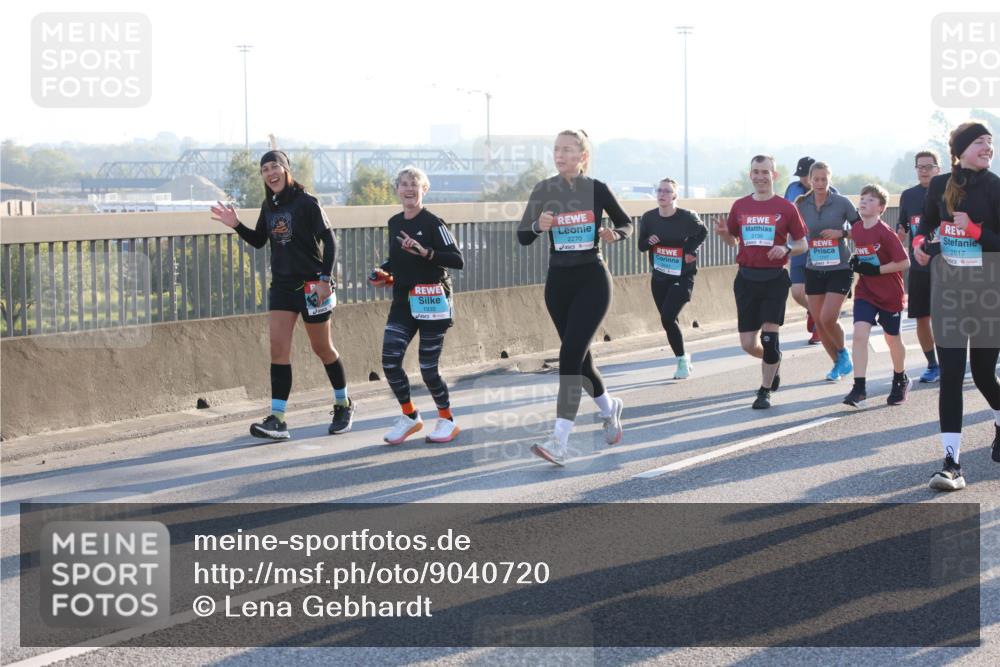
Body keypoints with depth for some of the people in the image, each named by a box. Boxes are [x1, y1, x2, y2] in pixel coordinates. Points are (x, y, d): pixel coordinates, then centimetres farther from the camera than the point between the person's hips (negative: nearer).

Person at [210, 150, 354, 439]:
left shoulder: (306, 202, -12)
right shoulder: (268, 206, 7)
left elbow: (329, 239, -12)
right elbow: (258, 241, 17)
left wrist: (325, 278, -19)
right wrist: (236, 225, 1)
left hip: (311, 286, -5)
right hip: (281, 285, 6)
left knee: (322, 348, 7)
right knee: (278, 348, -6)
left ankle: (344, 405, 29)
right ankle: (277, 420, -10)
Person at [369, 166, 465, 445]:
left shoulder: (432, 223, -10)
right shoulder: (394, 223, 9)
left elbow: (457, 260, -18)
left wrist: (425, 252, -28)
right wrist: (384, 273, 6)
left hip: (432, 302, -6)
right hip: (403, 302, 6)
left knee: (427, 367, -3)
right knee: (390, 361, -5)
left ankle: (447, 420, 19)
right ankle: (409, 416, 15)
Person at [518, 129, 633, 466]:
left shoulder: (596, 189, -4)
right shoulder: (544, 190, 1)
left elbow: (627, 224, 8)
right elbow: (522, 237, 0)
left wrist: (614, 234, -14)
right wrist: (538, 226, -21)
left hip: (592, 280, -4)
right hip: (558, 281, 4)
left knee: (571, 355, -15)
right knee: (579, 356, 13)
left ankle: (559, 441, -18)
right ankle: (609, 407, 42)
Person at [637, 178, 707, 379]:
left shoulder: (687, 217, -14)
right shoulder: (649, 218, -4)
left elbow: (702, 232, 6)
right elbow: (641, 246, 6)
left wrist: (692, 249, -10)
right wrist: (649, 241, -17)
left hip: (682, 277, -5)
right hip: (659, 278, 5)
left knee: (668, 318, -17)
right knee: (667, 320, 9)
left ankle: (683, 360, -2)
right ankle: (682, 360, 27)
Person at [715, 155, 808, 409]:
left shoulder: (786, 208, -1)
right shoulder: (739, 206, 7)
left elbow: (802, 244, 4)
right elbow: (732, 240, 19)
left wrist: (786, 249, -16)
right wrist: (723, 233, -3)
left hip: (774, 279, -3)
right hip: (746, 278, 3)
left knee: (769, 337, -9)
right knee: (748, 343, 3)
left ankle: (765, 391, 4)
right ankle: (772, 361, 35)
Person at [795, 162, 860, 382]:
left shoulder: (842, 203, -8)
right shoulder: (802, 205, 0)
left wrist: (841, 233, -15)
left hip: (840, 269, -4)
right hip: (814, 270, 4)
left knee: (828, 318, -15)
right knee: (818, 321, 6)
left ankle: (843, 353, 13)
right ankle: (837, 363, 24)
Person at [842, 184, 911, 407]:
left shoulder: (885, 233, -18)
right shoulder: (856, 230, 1)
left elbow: (904, 262, -18)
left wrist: (877, 270, -23)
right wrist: (856, 264, -1)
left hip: (890, 294, -4)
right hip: (865, 292, 4)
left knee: (892, 339, 13)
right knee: (860, 333, -16)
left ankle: (900, 381, 39)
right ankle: (859, 388, -18)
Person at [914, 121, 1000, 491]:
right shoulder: (939, 185, 3)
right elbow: (926, 224, 18)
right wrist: (920, 243, -1)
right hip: (948, 290, 2)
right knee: (950, 374, -6)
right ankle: (952, 463, -9)